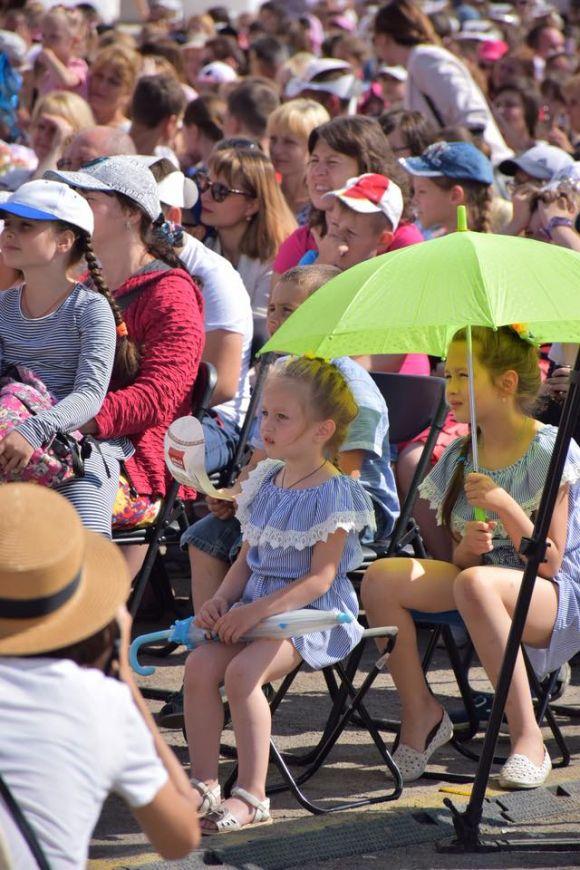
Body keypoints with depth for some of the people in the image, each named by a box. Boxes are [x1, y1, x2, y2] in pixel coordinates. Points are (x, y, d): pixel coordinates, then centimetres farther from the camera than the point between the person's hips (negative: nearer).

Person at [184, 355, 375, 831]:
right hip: (256, 603, 8)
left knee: (242, 672, -28)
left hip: (312, 611, -8)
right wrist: (222, 599, -1)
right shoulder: (267, 482, 12)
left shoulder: (333, 493, -12)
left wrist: (258, 611, -23)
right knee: (200, 665, -13)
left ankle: (252, 796, -21)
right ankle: (204, 783, -7)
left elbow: (320, 578, -16)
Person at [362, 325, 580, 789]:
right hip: (489, 588, 6)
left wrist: (505, 508, -25)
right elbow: (459, 559, 11)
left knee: (475, 583, -38)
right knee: (381, 578, -17)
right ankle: (420, 713, -4)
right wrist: (468, 546, -12)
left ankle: (528, 737, -28)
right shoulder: (459, 456, 9)